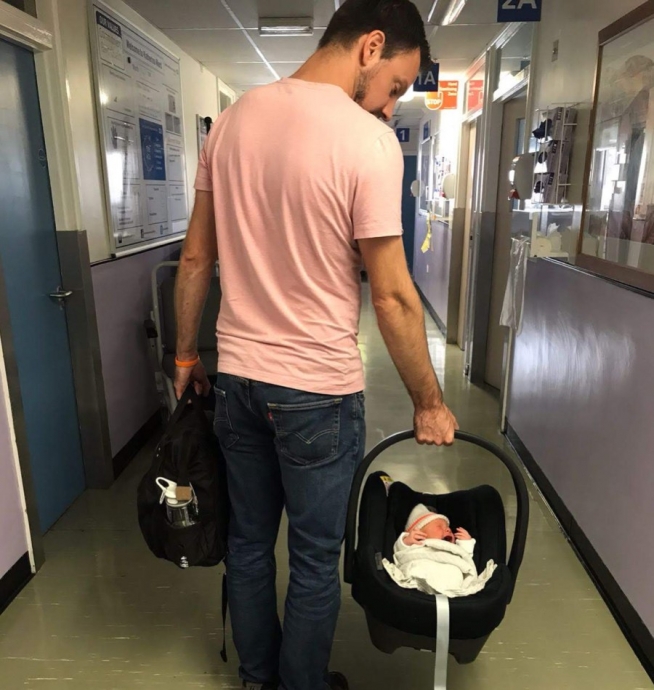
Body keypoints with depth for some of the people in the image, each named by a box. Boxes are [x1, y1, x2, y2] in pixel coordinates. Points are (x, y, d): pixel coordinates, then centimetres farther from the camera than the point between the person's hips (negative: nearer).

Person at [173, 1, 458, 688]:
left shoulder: (231, 120, 5)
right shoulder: (368, 141, -15)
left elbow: (196, 259, 7)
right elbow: (392, 297, -15)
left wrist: (186, 355, 17)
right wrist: (429, 403, -3)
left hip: (236, 378, 7)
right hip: (317, 391, -6)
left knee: (248, 540, 22)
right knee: (315, 558, 15)